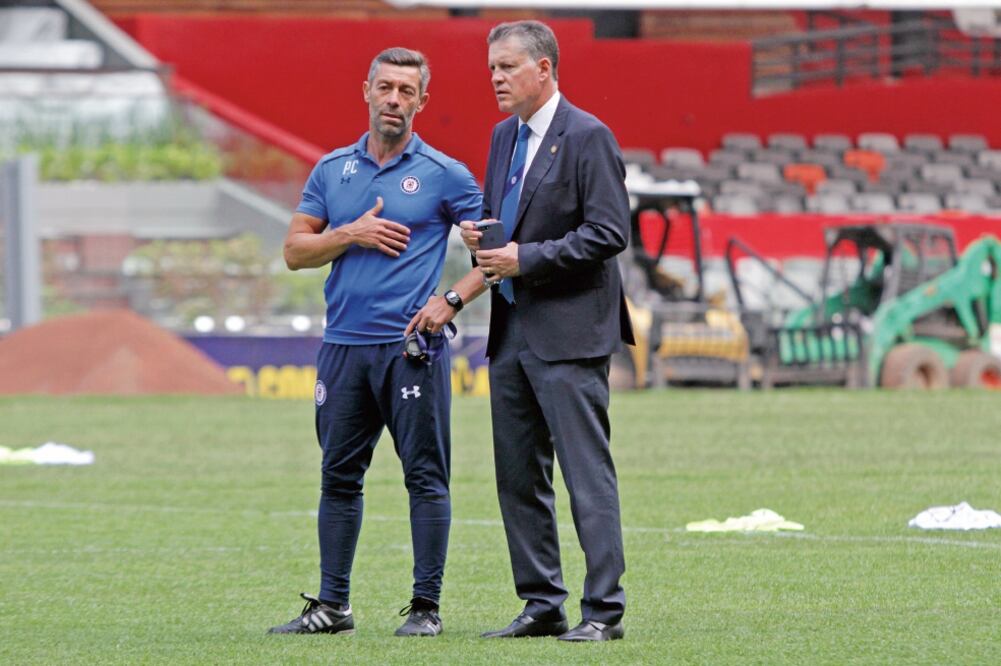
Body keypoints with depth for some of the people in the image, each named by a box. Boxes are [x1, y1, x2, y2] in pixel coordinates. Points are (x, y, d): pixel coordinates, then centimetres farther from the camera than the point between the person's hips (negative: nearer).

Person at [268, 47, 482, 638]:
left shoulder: (444, 174, 1)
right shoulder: (332, 170, 12)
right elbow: (295, 251, 10)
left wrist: (453, 300, -10)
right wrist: (351, 235, -6)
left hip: (413, 346, -4)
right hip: (344, 345, 4)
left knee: (426, 476, -3)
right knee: (339, 477, 8)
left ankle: (426, 606, 0)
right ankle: (332, 604, 14)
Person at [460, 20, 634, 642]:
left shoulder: (587, 137, -10)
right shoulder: (504, 136, 15)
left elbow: (610, 232, -16)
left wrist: (527, 258, -18)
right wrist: (479, 231, 2)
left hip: (568, 333, -9)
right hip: (511, 330, 9)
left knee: (588, 473, -8)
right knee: (519, 475, 10)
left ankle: (603, 610, -7)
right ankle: (542, 606, 17)